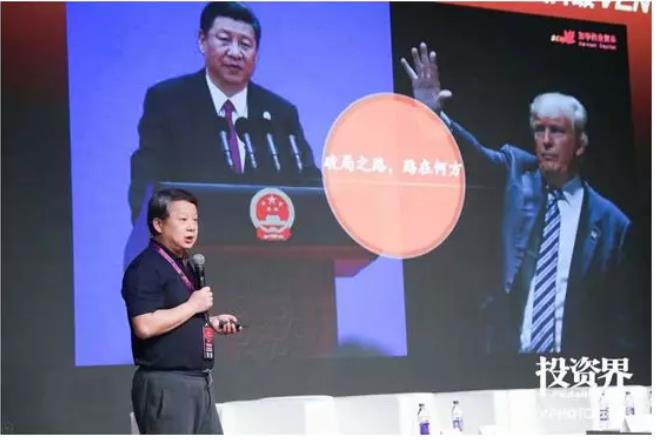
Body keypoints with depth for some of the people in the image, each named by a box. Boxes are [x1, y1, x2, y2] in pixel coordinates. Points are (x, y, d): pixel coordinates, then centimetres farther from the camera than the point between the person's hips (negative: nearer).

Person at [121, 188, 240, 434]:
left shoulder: (183, 265, 16)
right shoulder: (145, 268, -14)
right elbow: (145, 326, -26)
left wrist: (211, 322, 9)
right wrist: (193, 305, -18)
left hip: (199, 381, 10)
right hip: (165, 385, -10)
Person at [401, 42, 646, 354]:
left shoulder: (611, 223, -2)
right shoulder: (517, 174, 4)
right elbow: (475, 156, -16)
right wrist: (433, 114, -32)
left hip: (573, 357, -1)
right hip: (506, 347, 1)